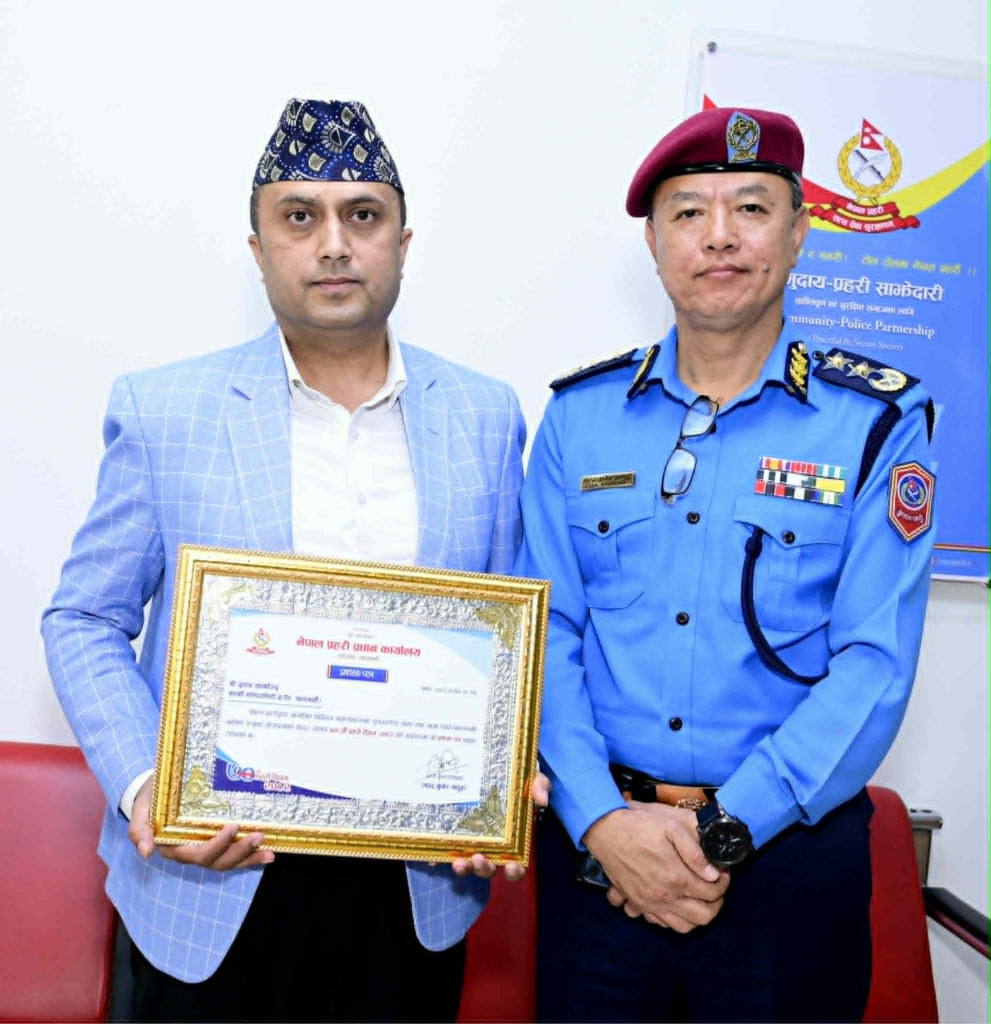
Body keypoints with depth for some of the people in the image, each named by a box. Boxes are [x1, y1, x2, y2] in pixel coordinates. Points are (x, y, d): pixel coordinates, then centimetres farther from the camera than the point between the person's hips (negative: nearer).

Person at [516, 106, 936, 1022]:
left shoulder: (880, 422, -4)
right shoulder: (581, 414, 2)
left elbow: (874, 665, -10)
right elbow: (546, 634, -2)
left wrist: (723, 831, -16)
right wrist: (602, 819, -13)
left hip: (788, 853, -1)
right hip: (595, 849, 2)